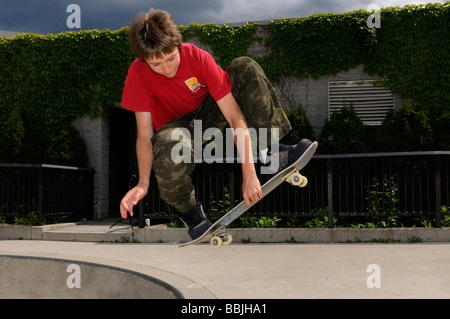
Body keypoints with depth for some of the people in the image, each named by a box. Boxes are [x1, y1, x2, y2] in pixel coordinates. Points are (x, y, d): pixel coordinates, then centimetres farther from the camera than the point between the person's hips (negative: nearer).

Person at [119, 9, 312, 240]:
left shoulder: (198, 58, -26)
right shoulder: (138, 74, -26)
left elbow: (234, 116, -29)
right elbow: (145, 135, -23)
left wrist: (249, 173, -36)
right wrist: (143, 184, -38)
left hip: (208, 112, 2)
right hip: (175, 124, -2)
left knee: (245, 67, -23)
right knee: (169, 143, -43)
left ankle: (270, 149, -18)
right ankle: (187, 208, -13)